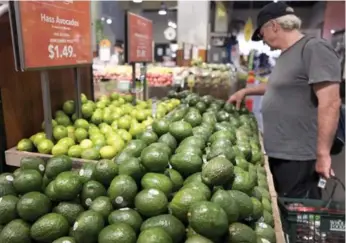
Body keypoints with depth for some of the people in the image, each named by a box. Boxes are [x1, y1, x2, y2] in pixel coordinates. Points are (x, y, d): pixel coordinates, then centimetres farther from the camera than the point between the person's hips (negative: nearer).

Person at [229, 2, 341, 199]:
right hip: (277, 151, 9)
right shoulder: (286, 54, 12)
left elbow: (330, 103, -23)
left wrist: (323, 154, -22)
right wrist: (246, 91, 28)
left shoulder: (314, 49, -18)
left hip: (297, 157, -9)